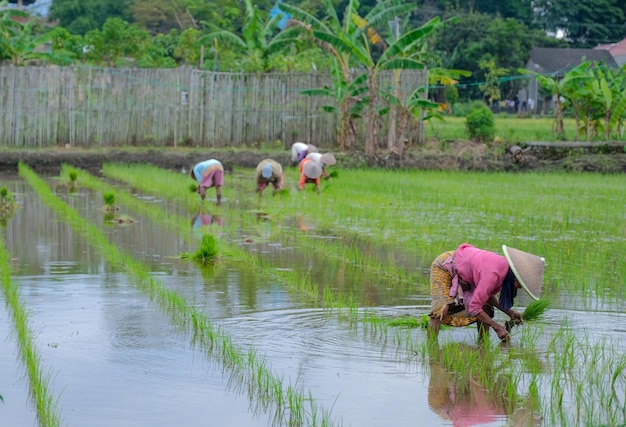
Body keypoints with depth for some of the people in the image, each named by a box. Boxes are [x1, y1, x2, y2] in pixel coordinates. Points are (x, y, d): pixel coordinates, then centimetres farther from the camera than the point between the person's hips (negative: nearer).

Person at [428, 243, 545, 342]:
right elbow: (474, 307, -32)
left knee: (485, 308, -2)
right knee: (442, 308, -25)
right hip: (443, 267, -8)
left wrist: (509, 312, -3)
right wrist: (497, 327, -27)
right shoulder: (493, 274, -36)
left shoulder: (505, 269, -10)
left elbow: (488, 295, 5)